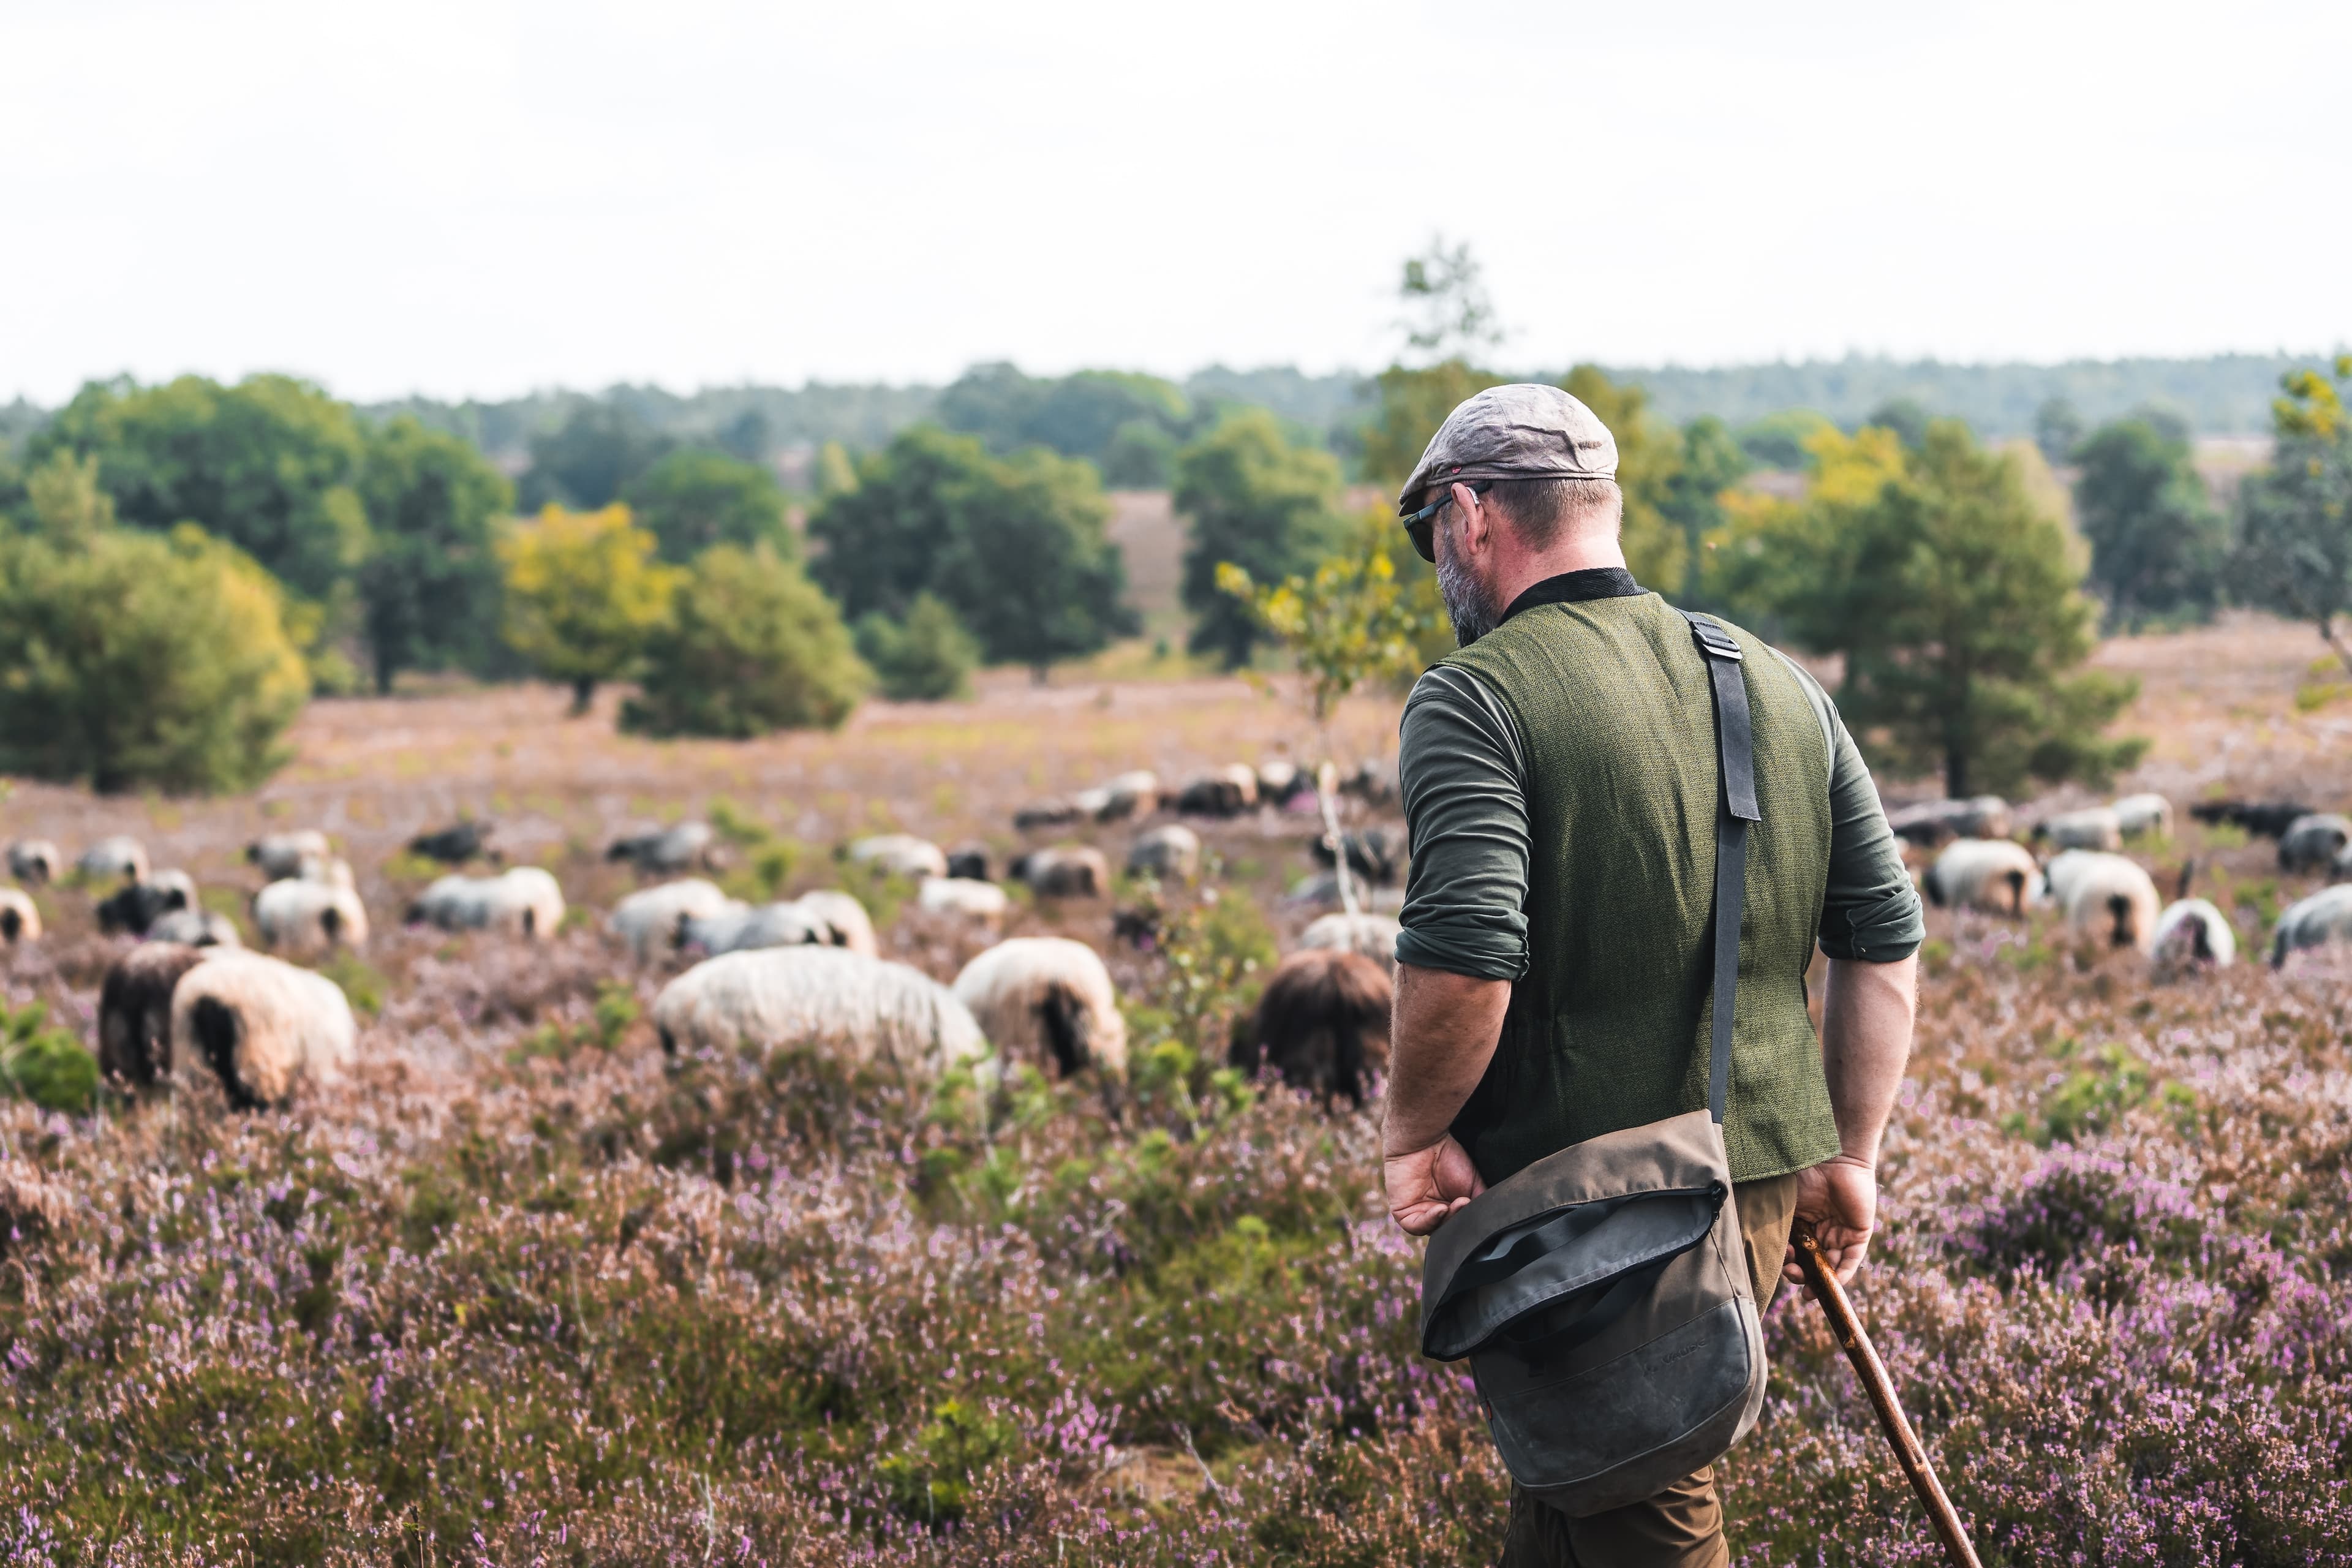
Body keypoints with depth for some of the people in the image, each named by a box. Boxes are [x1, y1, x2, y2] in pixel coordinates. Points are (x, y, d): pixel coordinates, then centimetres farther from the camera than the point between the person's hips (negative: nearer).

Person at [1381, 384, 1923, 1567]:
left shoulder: (1475, 697, -10)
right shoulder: (1780, 688, 10)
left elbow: (1466, 954, -24)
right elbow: (1884, 935, 11)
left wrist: (1411, 1137, -9)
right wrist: (1849, 1157, 17)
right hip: (1763, 1184, 6)